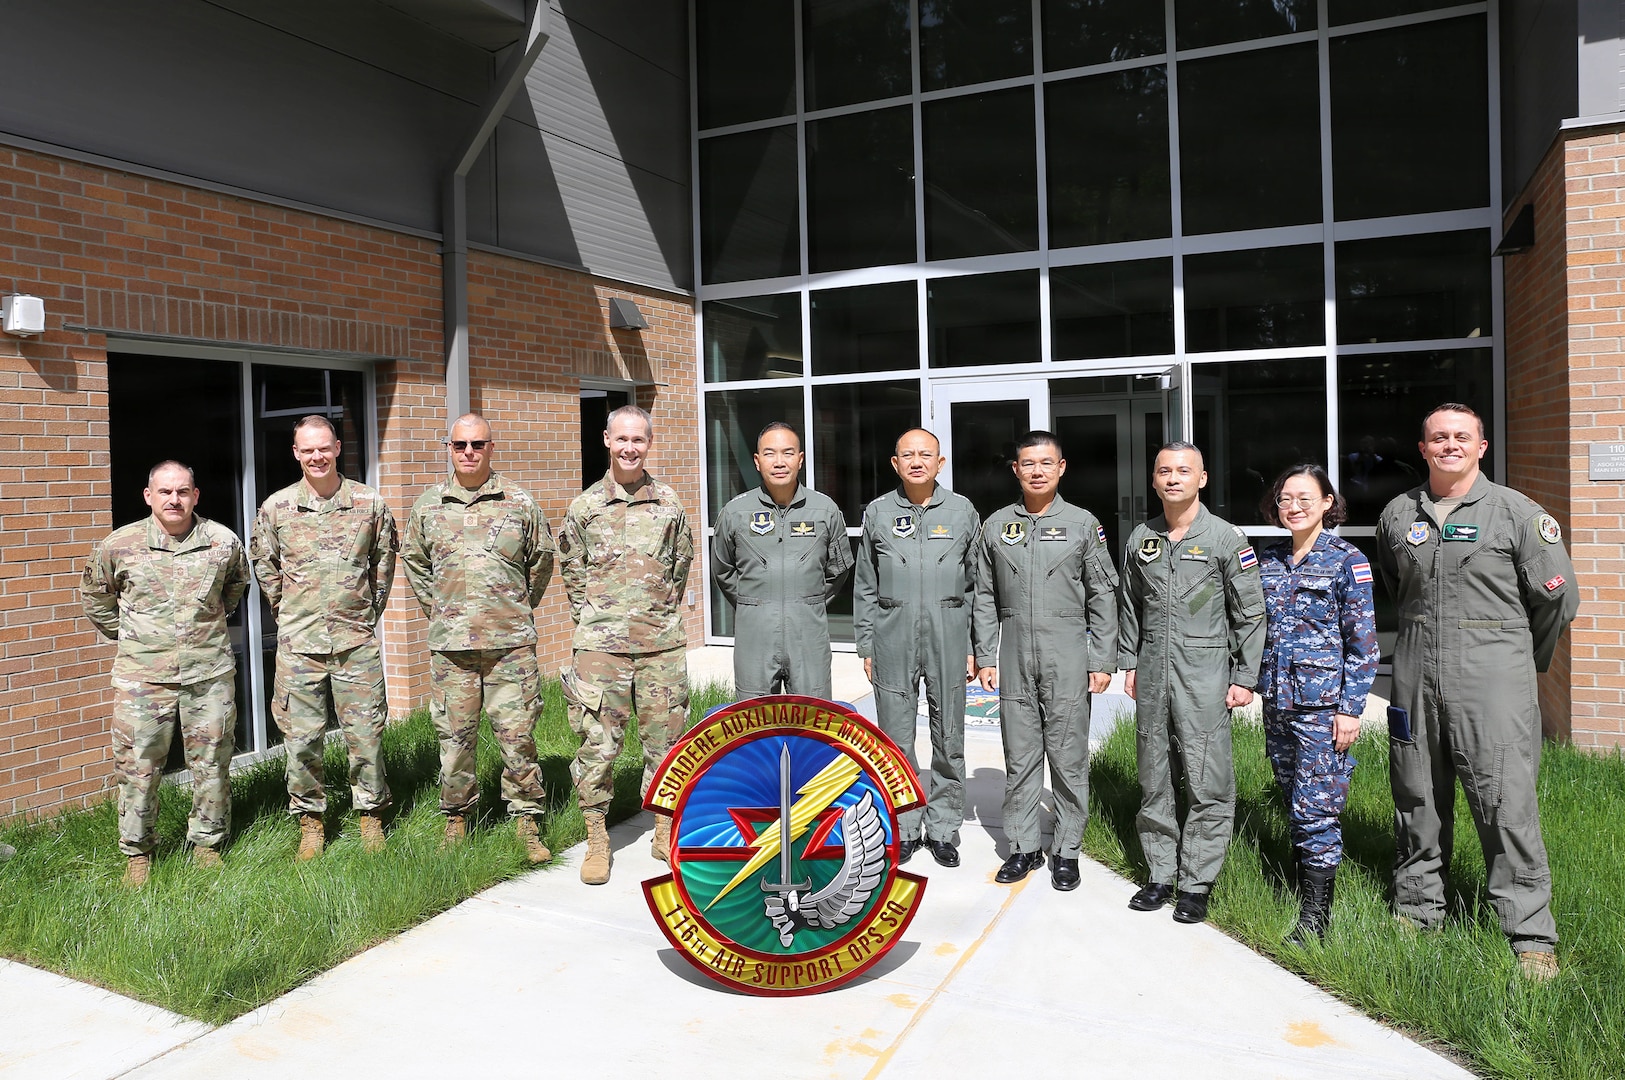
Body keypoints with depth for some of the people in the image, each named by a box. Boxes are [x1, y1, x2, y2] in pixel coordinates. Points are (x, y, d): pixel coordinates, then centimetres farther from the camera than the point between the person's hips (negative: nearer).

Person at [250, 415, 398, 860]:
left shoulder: (369, 503, 0)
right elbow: (264, 564, 16)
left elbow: (384, 559, 14)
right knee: (301, 736, 4)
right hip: (299, 640, 1)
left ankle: (371, 814, 19)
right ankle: (309, 819, 20)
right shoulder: (276, 507, 2)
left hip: (357, 638, 0)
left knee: (365, 731, 4)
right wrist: (287, 611, 14)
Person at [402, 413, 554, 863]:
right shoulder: (428, 506, 8)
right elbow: (413, 562, 22)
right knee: (454, 736, 7)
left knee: (517, 734, 0)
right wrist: (437, 608, 16)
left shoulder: (518, 502, 3)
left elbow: (541, 560, 15)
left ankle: (526, 822, 11)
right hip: (450, 644, 2)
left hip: (511, 642, -1)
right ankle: (456, 818, 22)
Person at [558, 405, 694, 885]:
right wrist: (593, 618, 6)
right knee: (597, 742, 0)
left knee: (666, 738, 8)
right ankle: (597, 840, 14)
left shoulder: (669, 503, 7)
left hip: (663, 644, 2)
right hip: (600, 645, -1)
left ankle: (665, 833, 23)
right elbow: (571, 571, 11)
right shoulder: (584, 506, 4)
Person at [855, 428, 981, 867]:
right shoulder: (878, 513, 6)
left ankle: (943, 828, 21)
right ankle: (903, 828, 19)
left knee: (949, 738, 7)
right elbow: (865, 586, 10)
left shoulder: (962, 511, 5)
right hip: (893, 637, 0)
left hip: (949, 637, 0)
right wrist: (866, 645, 6)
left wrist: (976, 647, 3)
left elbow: (977, 583, 7)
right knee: (896, 739, 5)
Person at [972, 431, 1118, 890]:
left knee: (1069, 758, 4)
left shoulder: (1083, 524, 2)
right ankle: (1024, 847, 21)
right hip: (1014, 659, 2)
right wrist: (984, 657, 5)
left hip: (1068, 661, -2)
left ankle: (1066, 851, 17)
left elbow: (1103, 596, 3)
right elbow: (984, 597, 10)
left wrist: (1102, 661, -2)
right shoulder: (995, 526, 7)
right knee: (1019, 757, 8)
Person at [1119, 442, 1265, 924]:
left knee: (1207, 783, -3)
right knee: (1154, 779, 10)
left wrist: (1245, 677, -4)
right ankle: (1161, 874, 22)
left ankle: (1196, 883, 9)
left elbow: (1250, 613, -1)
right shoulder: (1140, 539, 10)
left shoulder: (1226, 538, -2)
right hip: (1152, 672, 4)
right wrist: (1128, 663, 14)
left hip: (1205, 671, -4)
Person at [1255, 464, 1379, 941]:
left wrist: (1350, 708, -11)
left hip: (1322, 704, -5)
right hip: (1277, 700, 6)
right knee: (1292, 800, 12)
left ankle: (1317, 910, 5)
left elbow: (1364, 644, -7)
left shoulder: (1347, 561, -5)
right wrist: (1253, 683, 11)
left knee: (1316, 806, -5)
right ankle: (1305, 879, 26)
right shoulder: (1269, 561, 10)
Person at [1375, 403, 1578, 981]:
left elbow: (1557, 596, 4)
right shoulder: (1397, 515, 10)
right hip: (1415, 679, 4)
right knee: (1417, 800, 11)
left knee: (1507, 805, -5)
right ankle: (1416, 908, 25)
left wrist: (1526, 658, 13)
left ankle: (1532, 935, 6)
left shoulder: (1515, 512, -1)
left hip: (1492, 680, -4)